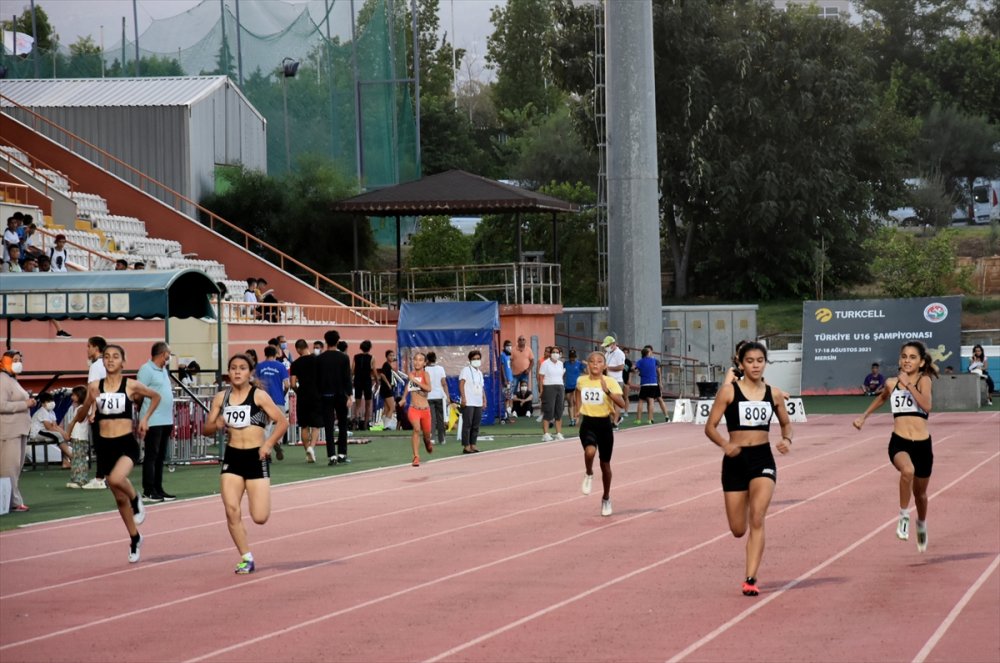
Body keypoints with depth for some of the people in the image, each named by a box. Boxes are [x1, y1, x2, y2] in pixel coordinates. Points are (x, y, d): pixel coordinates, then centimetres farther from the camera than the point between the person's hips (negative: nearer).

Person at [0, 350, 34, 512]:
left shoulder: (13, 380, 20)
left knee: (17, 467, 10)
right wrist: (25, 404, -17)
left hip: (19, 430, 10)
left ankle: (15, 501, 12)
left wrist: (29, 402, 10)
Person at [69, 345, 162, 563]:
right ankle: (135, 539, 32)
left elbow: (155, 397, 14)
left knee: (116, 479, -34)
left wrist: (145, 418, 3)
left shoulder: (131, 386, -3)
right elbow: (82, 415, 7)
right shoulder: (94, 387, 2)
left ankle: (136, 500, 0)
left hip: (126, 444, -4)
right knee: (119, 497, 13)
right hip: (105, 445, 4)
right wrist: (89, 402, -12)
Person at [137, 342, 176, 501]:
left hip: (165, 421, 9)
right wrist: (144, 415, -16)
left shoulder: (164, 370, 18)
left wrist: (172, 419, 21)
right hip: (153, 421, -9)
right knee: (151, 456, -5)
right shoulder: (146, 370, -10)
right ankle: (148, 492, -3)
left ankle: (158, 489, 17)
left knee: (161, 457, 12)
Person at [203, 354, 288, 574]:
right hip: (232, 456, 3)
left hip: (256, 457, -3)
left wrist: (268, 444, -15)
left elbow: (282, 421, -5)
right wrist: (216, 425, -12)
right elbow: (207, 429, 10)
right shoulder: (221, 397, 4)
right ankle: (246, 558, 5)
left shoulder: (259, 396, -6)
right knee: (232, 512, -9)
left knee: (260, 517, -6)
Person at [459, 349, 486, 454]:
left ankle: (473, 444, 11)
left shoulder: (480, 373, 20)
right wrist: (463, 398, -20)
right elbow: (461, 384, -11)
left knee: (476, 425, 6)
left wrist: (484, 400, 16)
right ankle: (466, 446, -6)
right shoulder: (466, 370, -2)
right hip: (468, 403, -7)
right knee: (467, 424, -7)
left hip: (478, 403, 7)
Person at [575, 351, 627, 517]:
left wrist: (607, 391, -33)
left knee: (605, 464, 9)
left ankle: (606, 499, 29)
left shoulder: (610, 382, -9)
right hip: (587, 424, 1)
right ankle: (588, 475, 3)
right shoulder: (581, 381, 1)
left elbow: (622, 403, -22)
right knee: (590, 451, -30)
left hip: (604, 424, -1)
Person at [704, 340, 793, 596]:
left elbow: (786, 423, 20)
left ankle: (751, 580, -17)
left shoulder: (774, 394, 5)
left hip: (763, 460, 1)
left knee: (757, 519, -18)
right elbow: (710, 426, -4)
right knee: (738, 530, 4)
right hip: (735, 460, -1)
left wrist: (787, 440, -1)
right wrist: (725, 444, -23)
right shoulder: (728, 391, -3)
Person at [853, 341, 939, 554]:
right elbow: (882, 397, 30)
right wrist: (864, 416, 34)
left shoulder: (924, 380, -4)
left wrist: (909, 385, -23)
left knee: (920, 493, 18)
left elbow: (927, 406, -22)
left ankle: (921, 524, 50)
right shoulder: (892, 383, 6)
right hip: (899, 442, 0)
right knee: (907, 470, -35)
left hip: (922, 444, 0)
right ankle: (904, 517, -17)